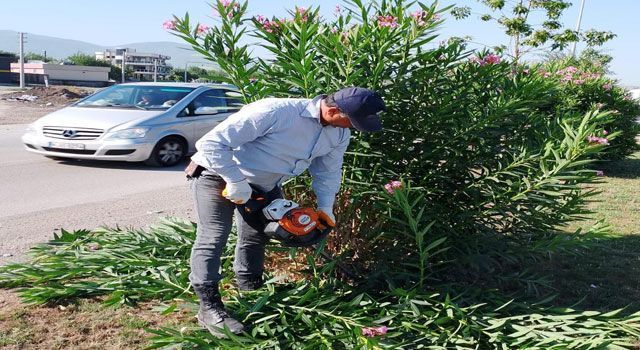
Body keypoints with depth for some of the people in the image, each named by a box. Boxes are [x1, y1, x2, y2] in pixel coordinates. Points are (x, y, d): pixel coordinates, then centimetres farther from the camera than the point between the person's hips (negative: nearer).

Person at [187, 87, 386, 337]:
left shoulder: (339, 134, -13)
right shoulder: (274, 112, -38)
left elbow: (328, 171, 6)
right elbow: (212, 142, -33)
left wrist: (325, 208, -1)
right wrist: (236, 182, -31)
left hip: (264, 185, 8)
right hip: (220, 175, -7)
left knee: (256, 237, 15)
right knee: (213, 236, -13)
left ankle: (251, 295, 32)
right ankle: (209, 307, -5)